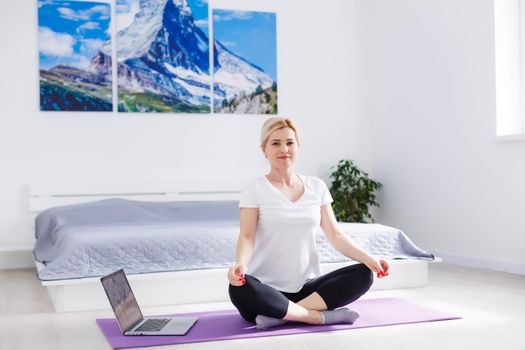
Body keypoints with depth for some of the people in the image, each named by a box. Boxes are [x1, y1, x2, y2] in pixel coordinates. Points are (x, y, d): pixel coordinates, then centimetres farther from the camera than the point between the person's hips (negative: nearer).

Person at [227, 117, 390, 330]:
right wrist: (240, 264, -34)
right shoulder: (254, 188, -1)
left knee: (363, 274, -19)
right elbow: (247, 236, -11)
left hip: (306, 287, 4)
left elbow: (335, 235, 6)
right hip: (267, 288, -4)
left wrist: (368, 258, -11)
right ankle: (321, 316, -26)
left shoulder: (317, 187, 10)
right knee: (239, 288, -36)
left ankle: (282, 315, -25)